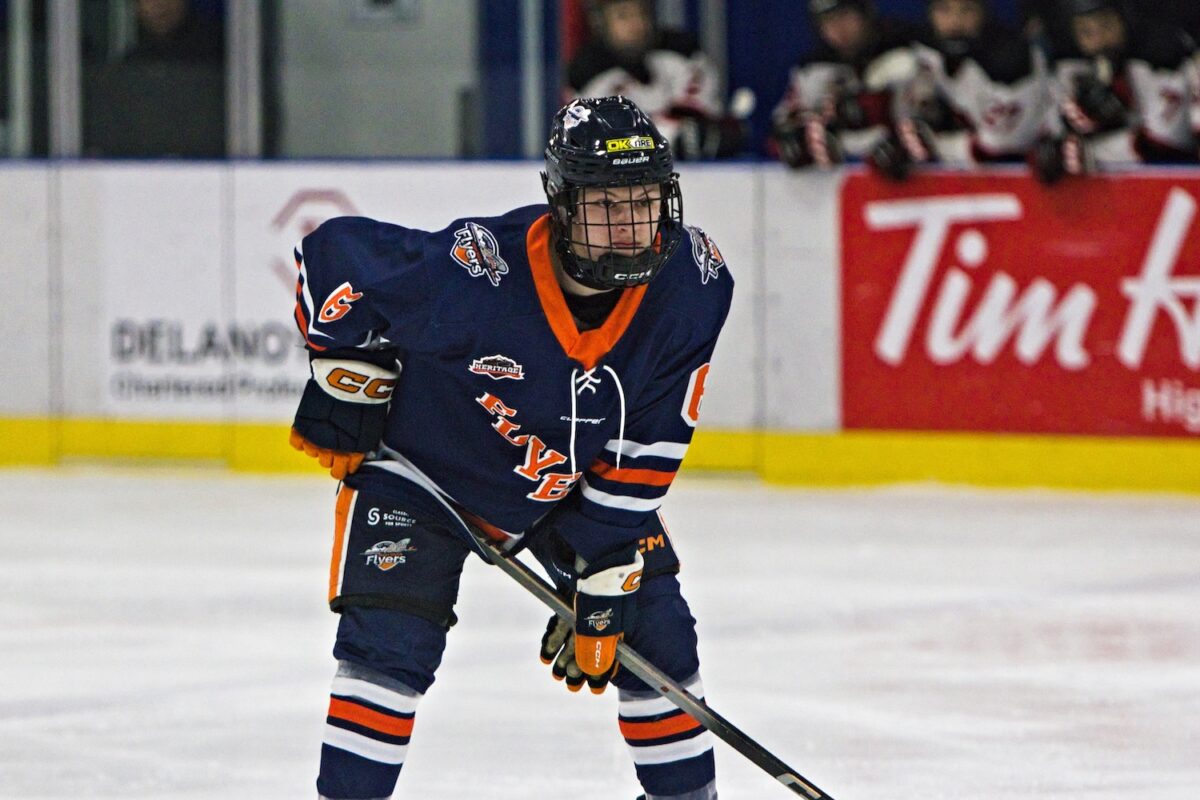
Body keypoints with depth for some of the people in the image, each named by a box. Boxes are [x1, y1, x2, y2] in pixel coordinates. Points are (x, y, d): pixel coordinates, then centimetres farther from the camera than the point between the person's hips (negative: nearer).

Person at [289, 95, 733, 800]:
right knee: (391, 642, -19)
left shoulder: (694, 283, -23)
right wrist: (346, 376, -11)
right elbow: (335, 254, -21)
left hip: (575, 480, 4)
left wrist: (604, 572, -15)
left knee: (655, 629, 2)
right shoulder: (476, 272, -36)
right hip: (425, 469, -4)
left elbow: (648, 448, -15)